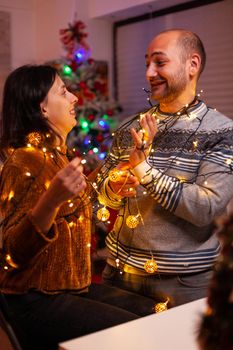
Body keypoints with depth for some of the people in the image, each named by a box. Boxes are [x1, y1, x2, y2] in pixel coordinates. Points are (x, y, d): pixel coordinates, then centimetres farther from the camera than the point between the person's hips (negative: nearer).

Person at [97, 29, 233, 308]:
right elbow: (104, 193, 9)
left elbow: (207, 209, -21)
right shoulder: (131, 128, 4)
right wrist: (115, 186, -14)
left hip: (185, 280, -4)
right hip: (120, 268, 5)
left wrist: (145, 170, -24)